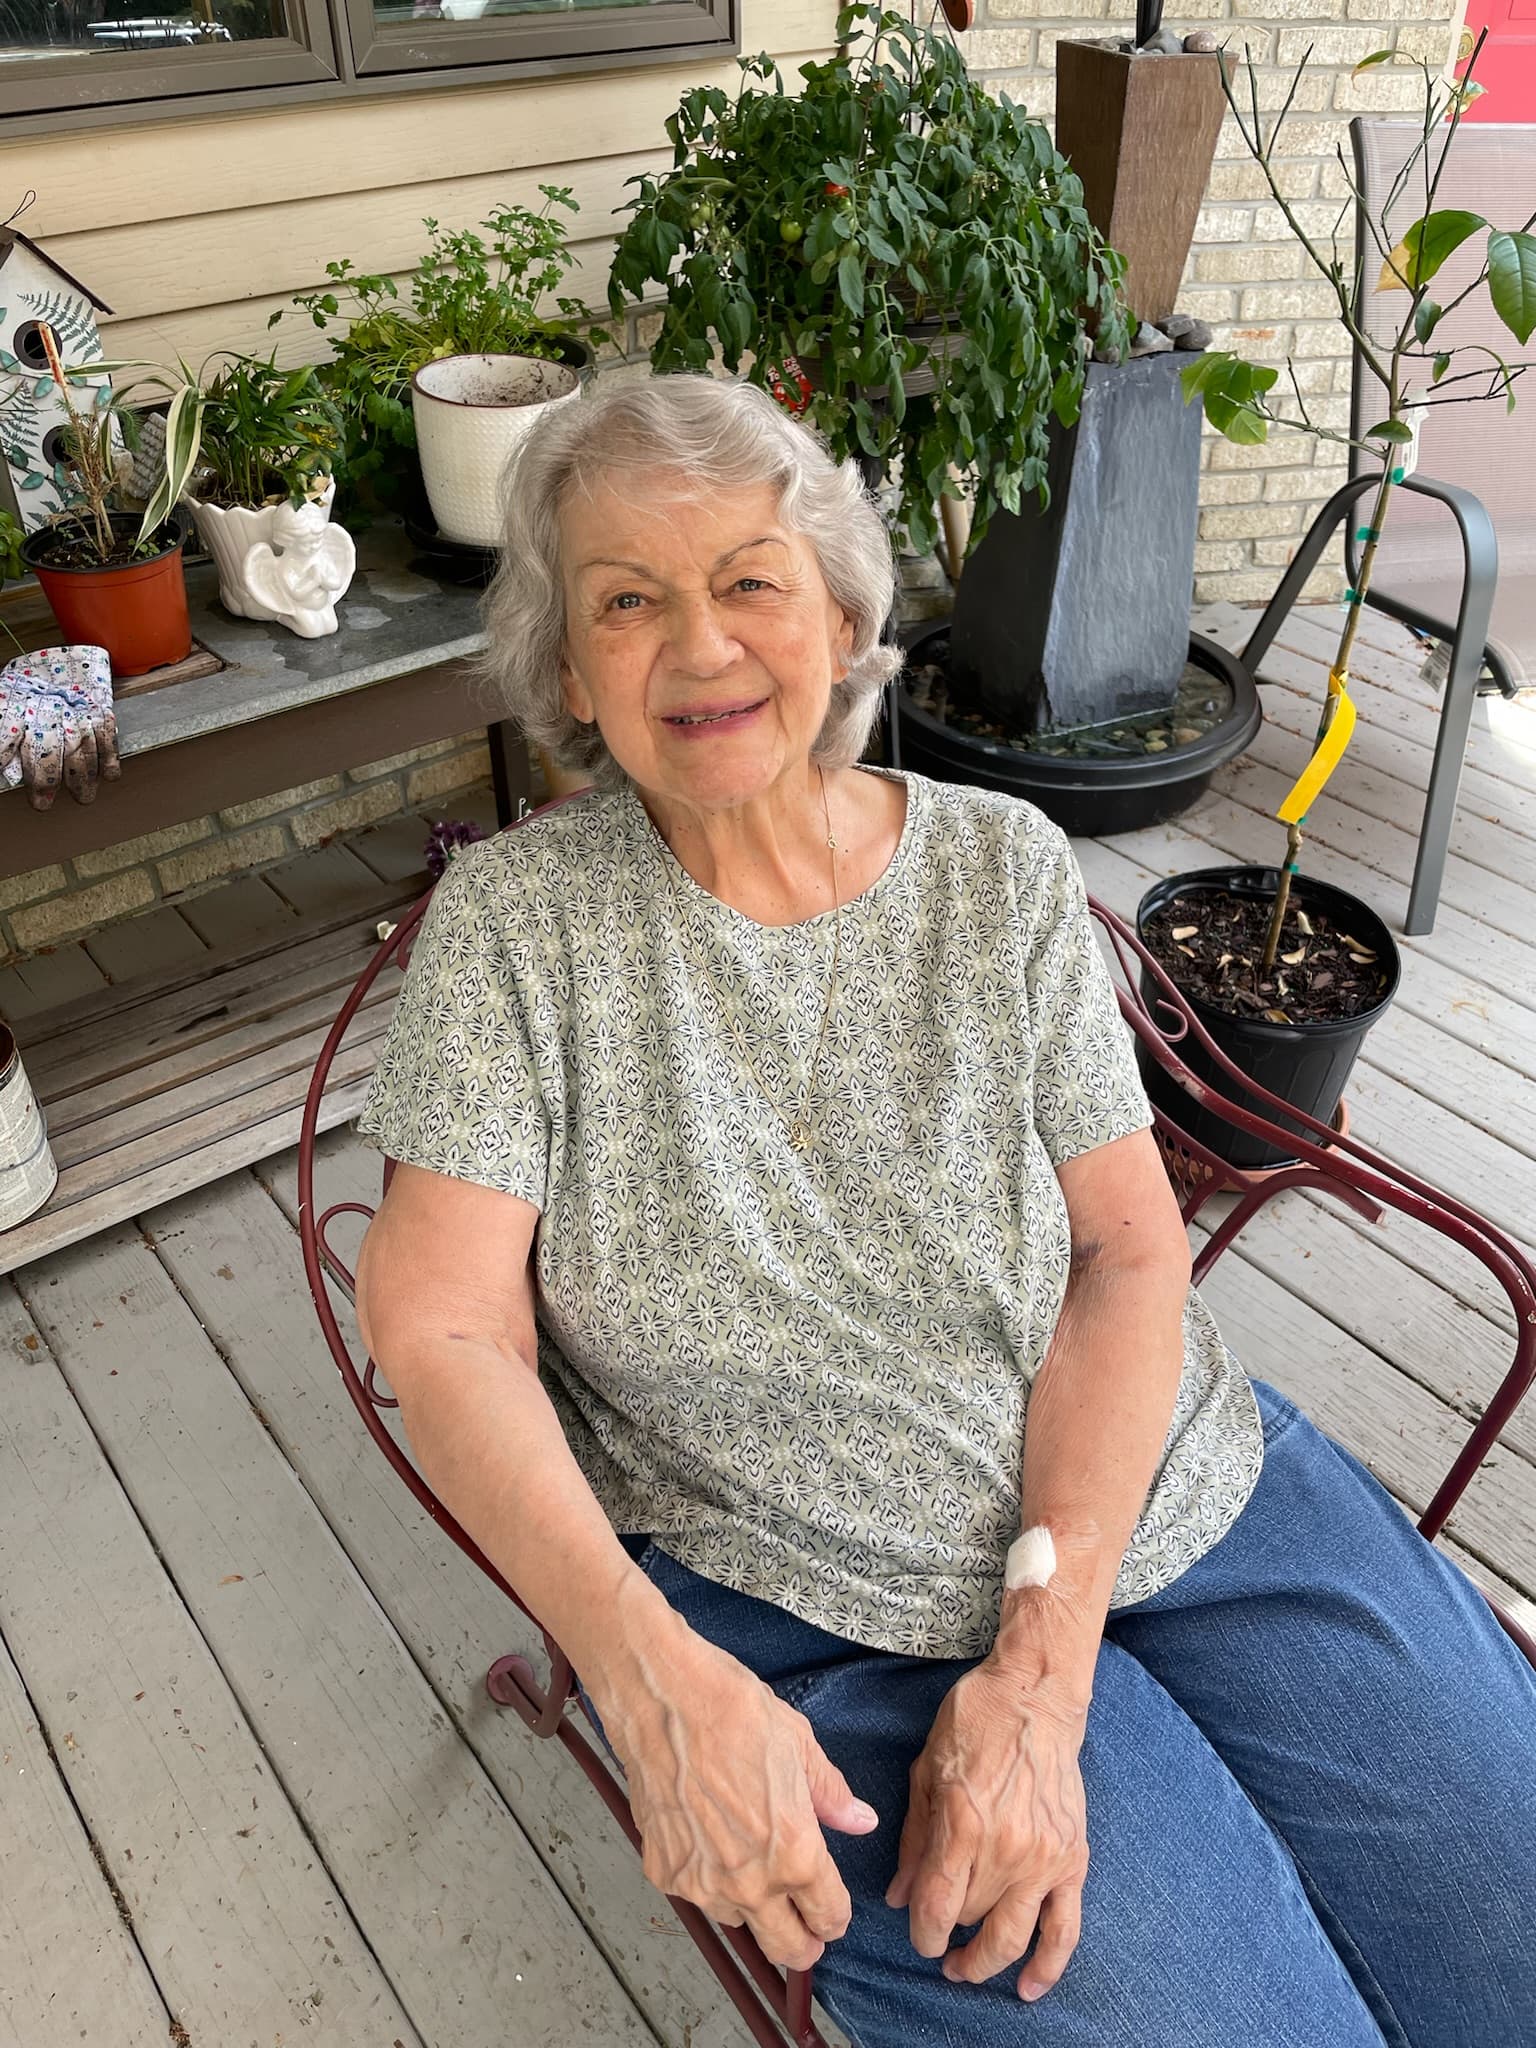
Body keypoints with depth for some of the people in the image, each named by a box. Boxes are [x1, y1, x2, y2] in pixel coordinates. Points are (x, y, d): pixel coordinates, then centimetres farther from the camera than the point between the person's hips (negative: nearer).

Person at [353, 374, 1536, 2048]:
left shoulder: (1001, 866, -2)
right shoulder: (512, 922, -6)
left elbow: (1129, 1248, -6)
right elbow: (444, 1333, -11)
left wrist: (1040, 1665, -16)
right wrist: (654, 1678, -25)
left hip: (1163, 1491, 3)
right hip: (829, 1627, -2)